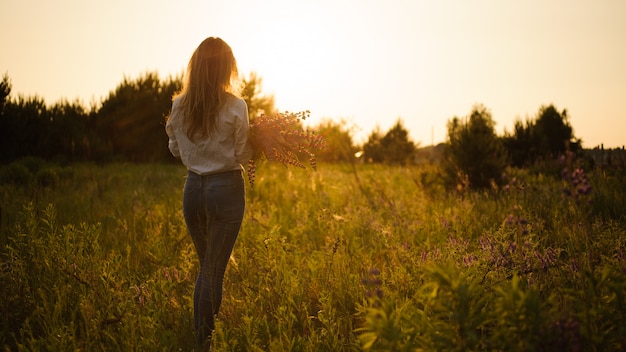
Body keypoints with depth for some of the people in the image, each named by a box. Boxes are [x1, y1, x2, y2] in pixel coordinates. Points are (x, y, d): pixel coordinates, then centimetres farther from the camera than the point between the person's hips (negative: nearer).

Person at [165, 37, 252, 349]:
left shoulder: (179, 105, 0)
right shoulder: (235, 107, -13)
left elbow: (176, 149, 11)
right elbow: (243, 155, -8)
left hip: (193, 188, 4)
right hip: (226, 188, -4)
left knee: (206, 266, 21)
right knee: (214, 271, 5)